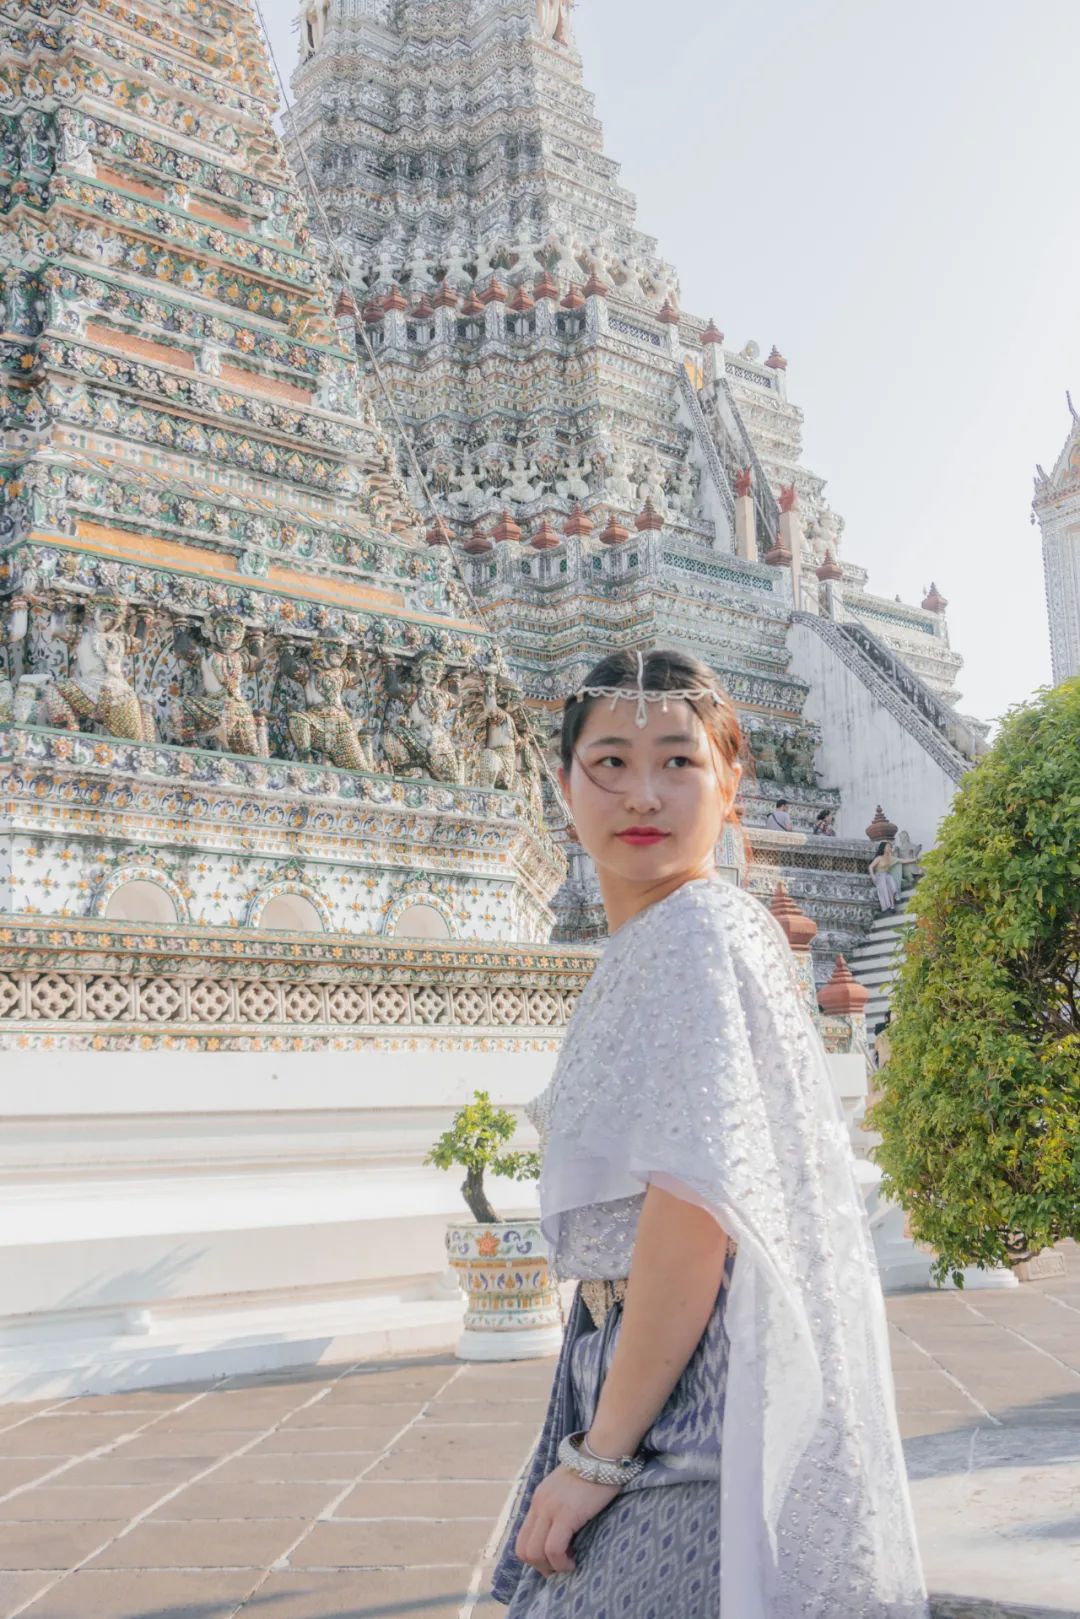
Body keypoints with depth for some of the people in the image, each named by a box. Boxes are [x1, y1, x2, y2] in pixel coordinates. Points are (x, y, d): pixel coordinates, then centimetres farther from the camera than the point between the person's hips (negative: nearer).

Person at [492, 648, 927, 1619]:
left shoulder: (698, 932, -17)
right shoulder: (645, 951, 12)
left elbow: (699, 1203, -24)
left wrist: (598, 1454, -18)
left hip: (706, 1408, -9)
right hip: (658, 1371, 9)